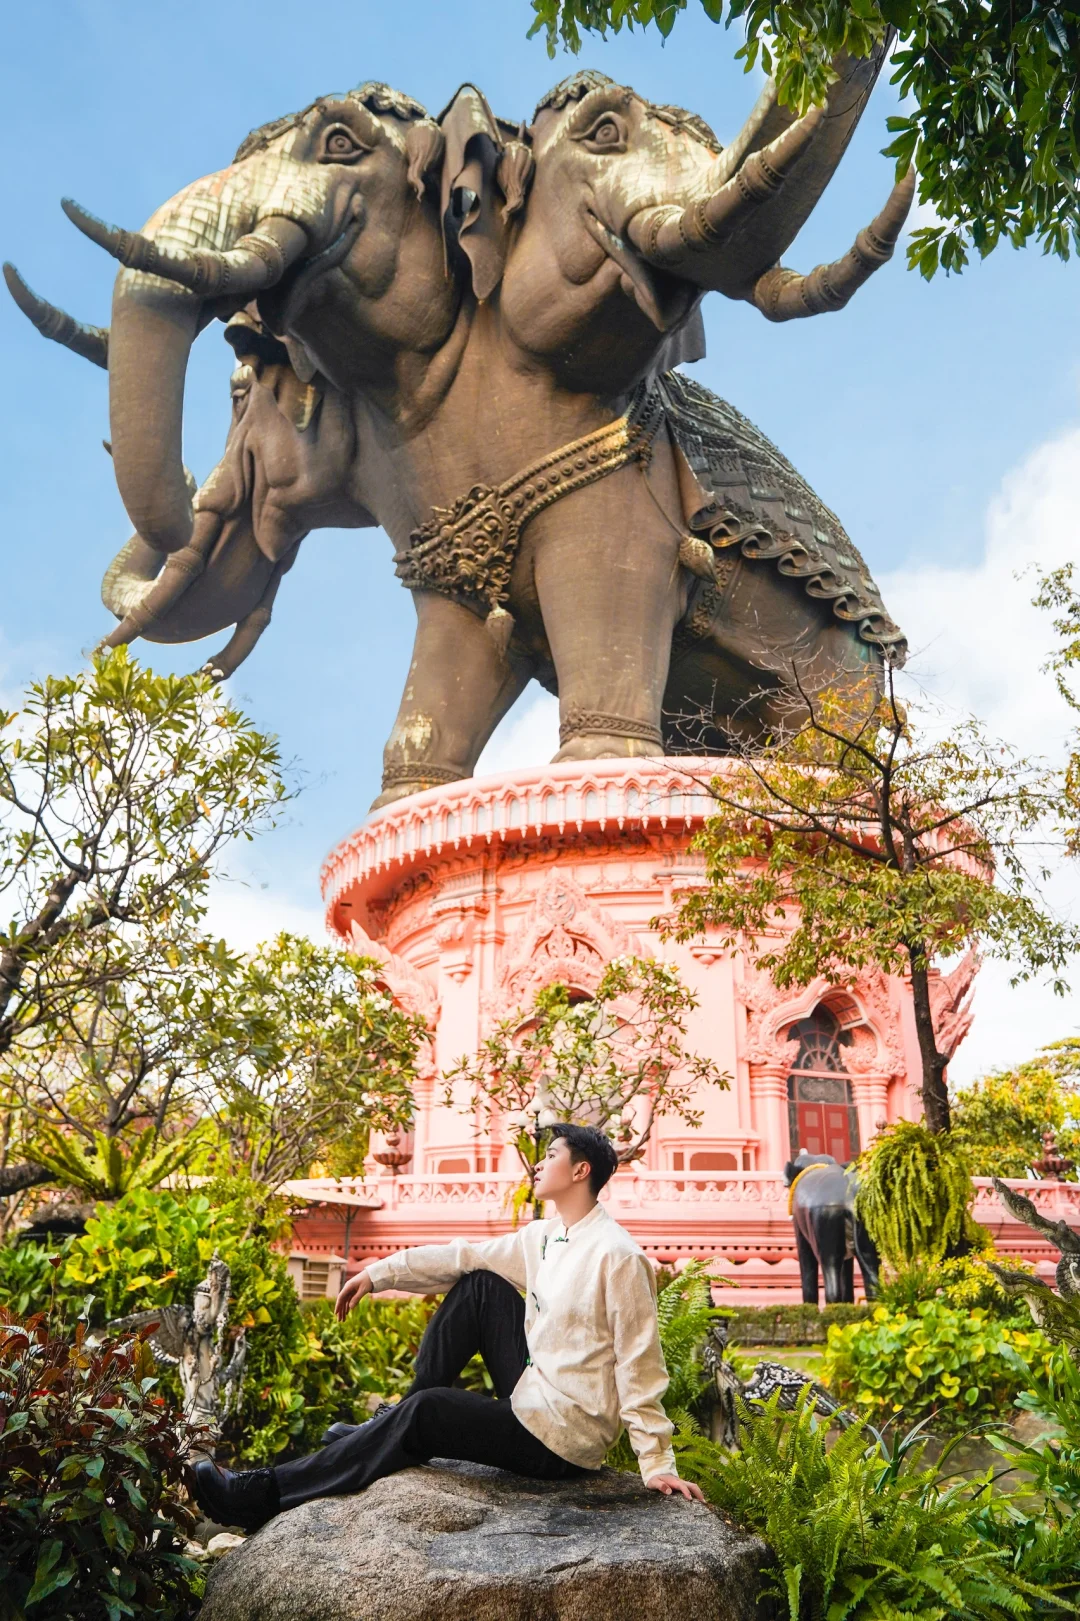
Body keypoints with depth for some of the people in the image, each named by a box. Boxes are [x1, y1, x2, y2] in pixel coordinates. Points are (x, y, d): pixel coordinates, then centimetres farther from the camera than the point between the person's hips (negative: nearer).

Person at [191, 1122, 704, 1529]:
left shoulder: (616, 1255, -20)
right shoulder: (543, 1236, 6)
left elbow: (640, 1368, -20)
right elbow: (462, 1257, 7)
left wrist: (658, 1465, -20)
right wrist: (378, 1273, 2)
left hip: (562, 1439, -8)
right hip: (534, 1395, 8)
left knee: (427, 1411, -19)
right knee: (480, 1286, 0)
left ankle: (262, 1495, -9)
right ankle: (391, 1424, 8)